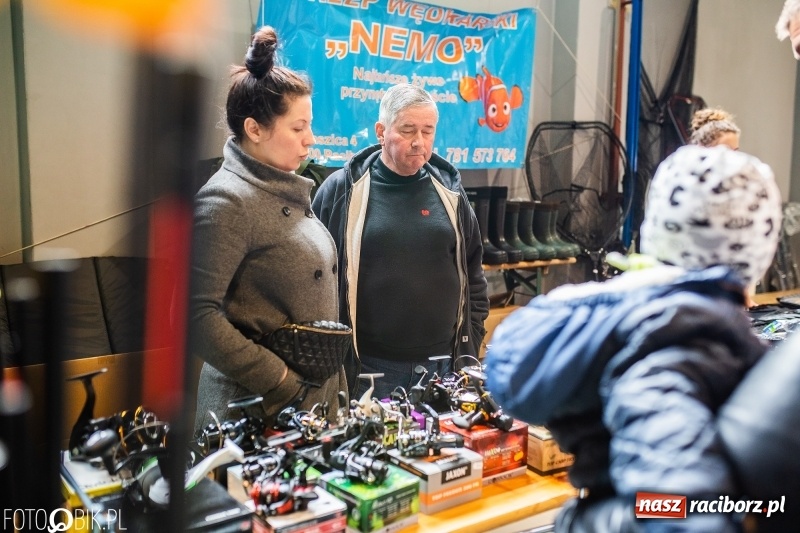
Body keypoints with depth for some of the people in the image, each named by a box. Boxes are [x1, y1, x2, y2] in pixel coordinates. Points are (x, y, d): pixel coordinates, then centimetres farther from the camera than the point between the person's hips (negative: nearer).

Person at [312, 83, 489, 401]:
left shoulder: (449, 190, 7)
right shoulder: (342, 190, -4)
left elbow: (472, 271, 15)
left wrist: (471, 345, 9)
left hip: (441, 364, 4)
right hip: (367, 366, -3)